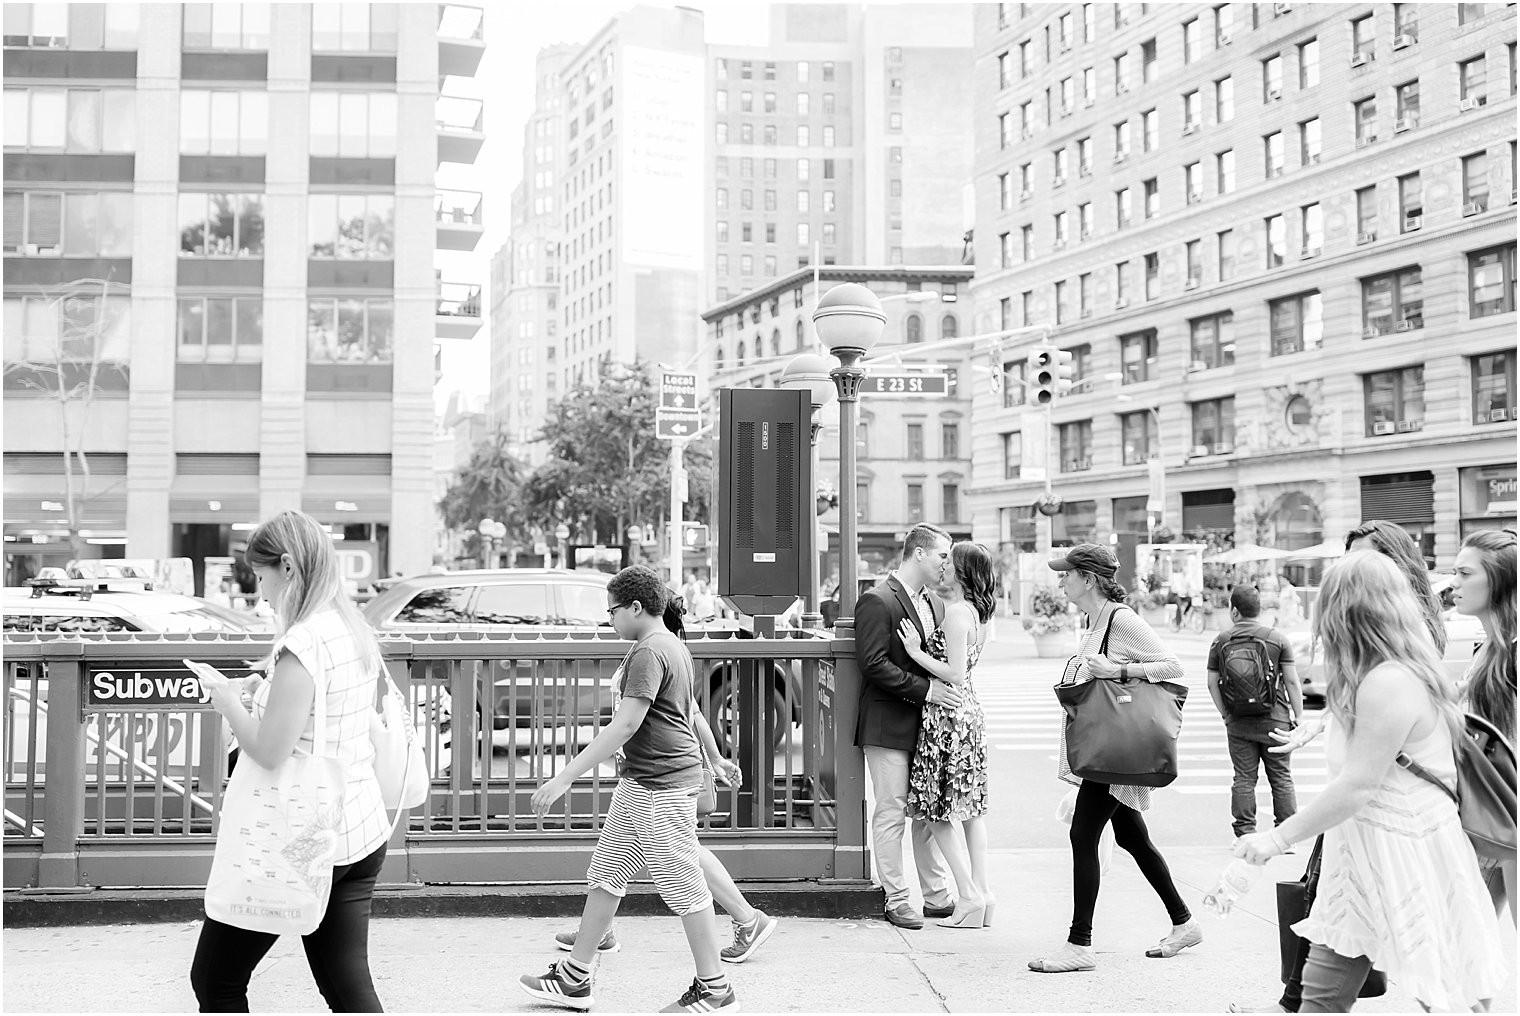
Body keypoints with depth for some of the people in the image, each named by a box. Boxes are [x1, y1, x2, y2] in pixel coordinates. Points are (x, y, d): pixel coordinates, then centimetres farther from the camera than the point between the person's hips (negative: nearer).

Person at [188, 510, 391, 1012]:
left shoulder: (302, 645, -19)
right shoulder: (355, 630, 7)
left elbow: (270, 752, -22)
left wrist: (228, 698, -7)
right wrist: (257, 687, 9)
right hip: (361, 835, 8)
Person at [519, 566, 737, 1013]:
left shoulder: (649, 653, -18)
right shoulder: (674, 647, 15)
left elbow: (625, 725, -24)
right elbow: (692, 711, 23)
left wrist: (564, 777, -24)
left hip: (660, 787, -11)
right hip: (638, 784, 11)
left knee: (684, 887, -1)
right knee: (605, 875, 14)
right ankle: (574, 978, 23)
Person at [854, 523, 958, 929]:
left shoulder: (935, 603, 13)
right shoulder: (877, 600, -13)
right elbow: (873, 664, -19)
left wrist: (947, 687, 4)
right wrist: (924, 689, -19)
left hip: (926, 723, 8)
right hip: (889, 724, -8)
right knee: (891, 814, 0)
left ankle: (936, 895, 21)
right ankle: (896, 901, 9)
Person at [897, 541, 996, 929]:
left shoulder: (956, 611, -16)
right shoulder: (976, 611, 13)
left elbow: (955, 674, -20)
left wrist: (916, 652, -14)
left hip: (948, 716, -10)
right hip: (969, 712, 10)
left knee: (937, 812, -2)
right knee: (970, 810, 12)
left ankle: (969, 896, -2)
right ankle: (981, 893, 15)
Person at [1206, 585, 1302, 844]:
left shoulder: (1221, 641, 2)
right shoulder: (1277, 638, -2)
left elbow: (1212, 683, 3)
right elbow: (1292, 682, -3)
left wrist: (1226, 714, 9)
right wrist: (1298, 716, 3)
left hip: (1238, 723, 1)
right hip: (1275, 720, -1)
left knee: (1243, 779, 6)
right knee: (1281, 778, 8)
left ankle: (1245, 834, 8)